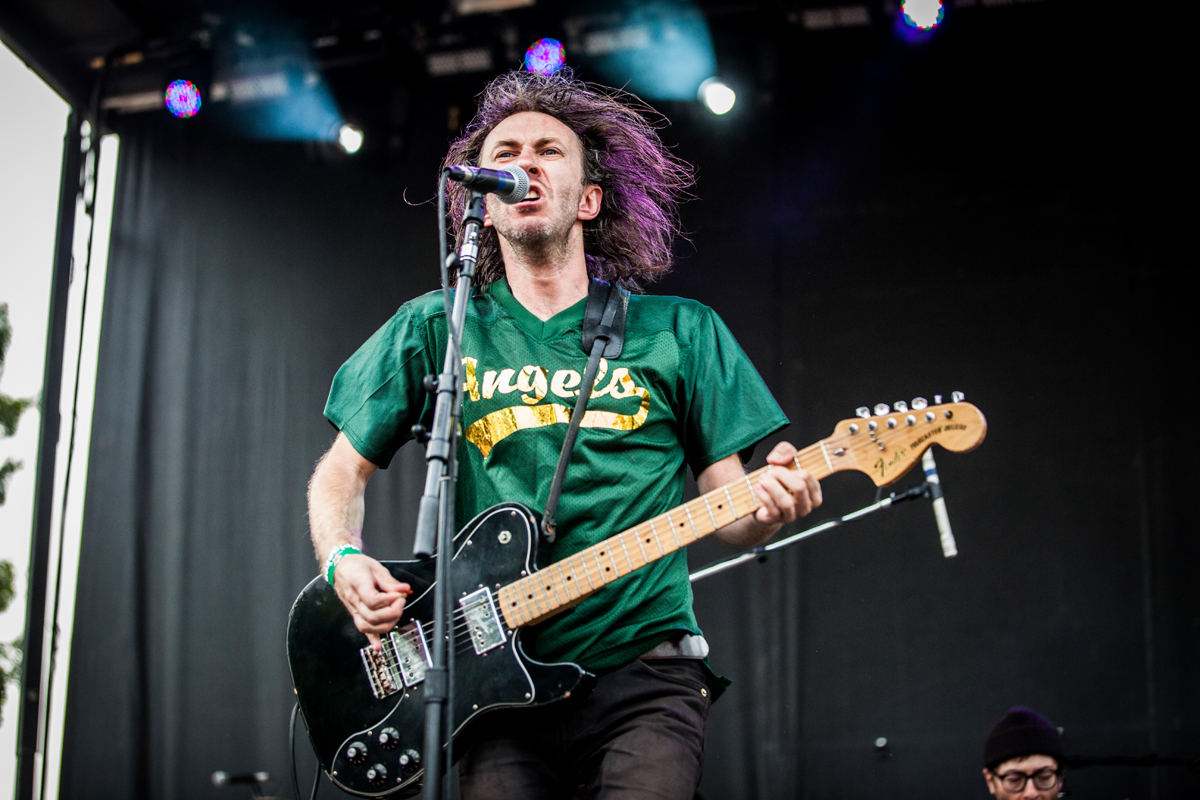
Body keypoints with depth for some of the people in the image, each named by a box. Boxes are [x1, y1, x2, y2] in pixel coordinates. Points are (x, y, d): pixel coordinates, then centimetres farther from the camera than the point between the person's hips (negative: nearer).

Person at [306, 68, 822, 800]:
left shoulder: (680, 333, 9)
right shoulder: (434, 330, 10)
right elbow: (340, 476, 15)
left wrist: (767, 507, -15)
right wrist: (345, 563, -5)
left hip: (644, 671, 0)